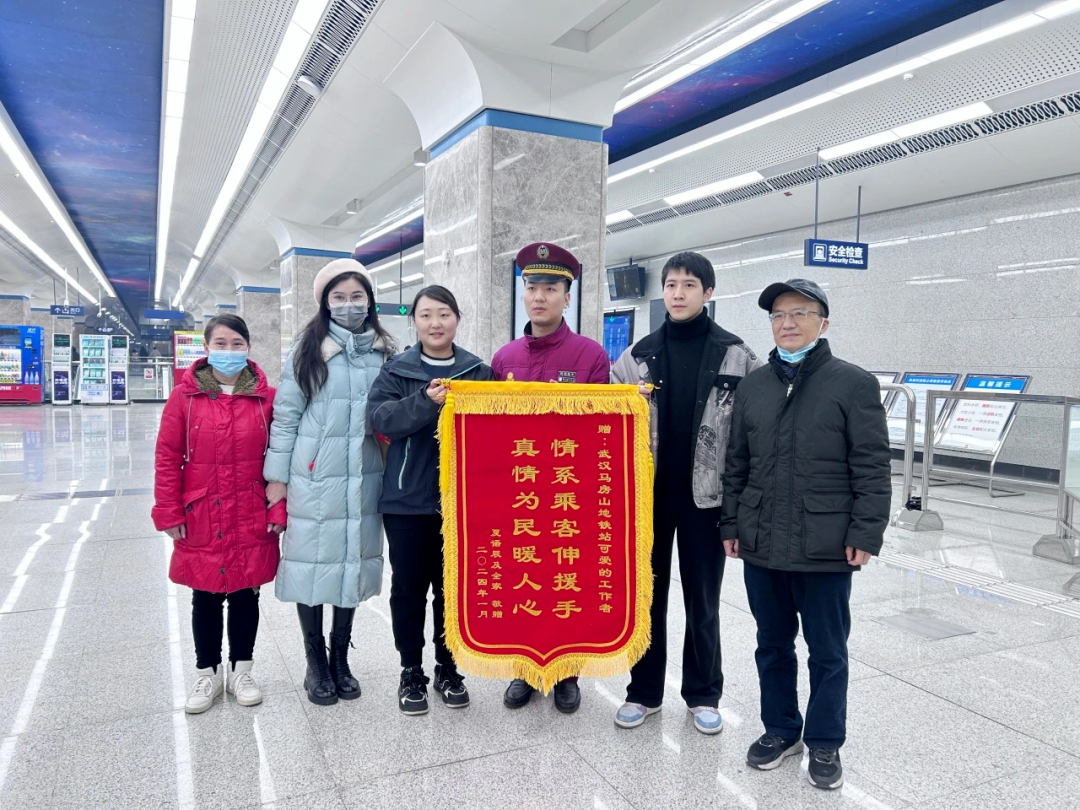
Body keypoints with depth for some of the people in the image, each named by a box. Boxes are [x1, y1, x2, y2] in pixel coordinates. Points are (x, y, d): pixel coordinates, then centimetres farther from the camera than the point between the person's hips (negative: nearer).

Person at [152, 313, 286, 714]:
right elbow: (167, 458, -2)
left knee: (246, 594, 13)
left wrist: (279, 509, -5)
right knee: (205, 598, 14)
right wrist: (168, 513, -5)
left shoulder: (267, 397, -3)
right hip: (200, 521, 0)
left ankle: (241, 670, 31)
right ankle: (207, 673, 32)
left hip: (252, 521, 0)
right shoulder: (185, 396, -3)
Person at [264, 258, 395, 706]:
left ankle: (340, 658, 30)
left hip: (363, 480, 3)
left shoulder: (384, 353, 7)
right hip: (314, 480, -2)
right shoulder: (307, 351, -1)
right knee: (313, 564, 5)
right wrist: (278, 476, -3)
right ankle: (316, 664, 24)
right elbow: (286, 415, -1)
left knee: (353, 564, 11)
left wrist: (392, 471, 6)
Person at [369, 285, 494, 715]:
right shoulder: (396, 371, 2)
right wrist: (426, 401, -28)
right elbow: (380, 416, -14)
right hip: (406, 499, 0)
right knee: (409, 588, 9)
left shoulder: (479, 372, 4)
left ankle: (448, 669, 28)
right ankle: (411, 673, 25)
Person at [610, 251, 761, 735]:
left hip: (705, 495, -2)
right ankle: (644, 691, 27)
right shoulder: (639, 354, 3)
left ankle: (703, 694, 28)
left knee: (702, 599, 11)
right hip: (648, 492, 2)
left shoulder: (737, 356, -3)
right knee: (647, 593, 11)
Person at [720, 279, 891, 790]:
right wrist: (731, 524, 8)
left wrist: (865, 533, -10)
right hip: (761, 545, 4)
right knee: (773, 645, 17)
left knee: (828, 652, 11)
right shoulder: (752, 387, 9)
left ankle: (824, 742, 30)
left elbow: (872, 468, -6)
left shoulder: (854, 384, -4)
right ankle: (780, 729, 36)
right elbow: (736, 463, 11)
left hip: (826, 549, -4)